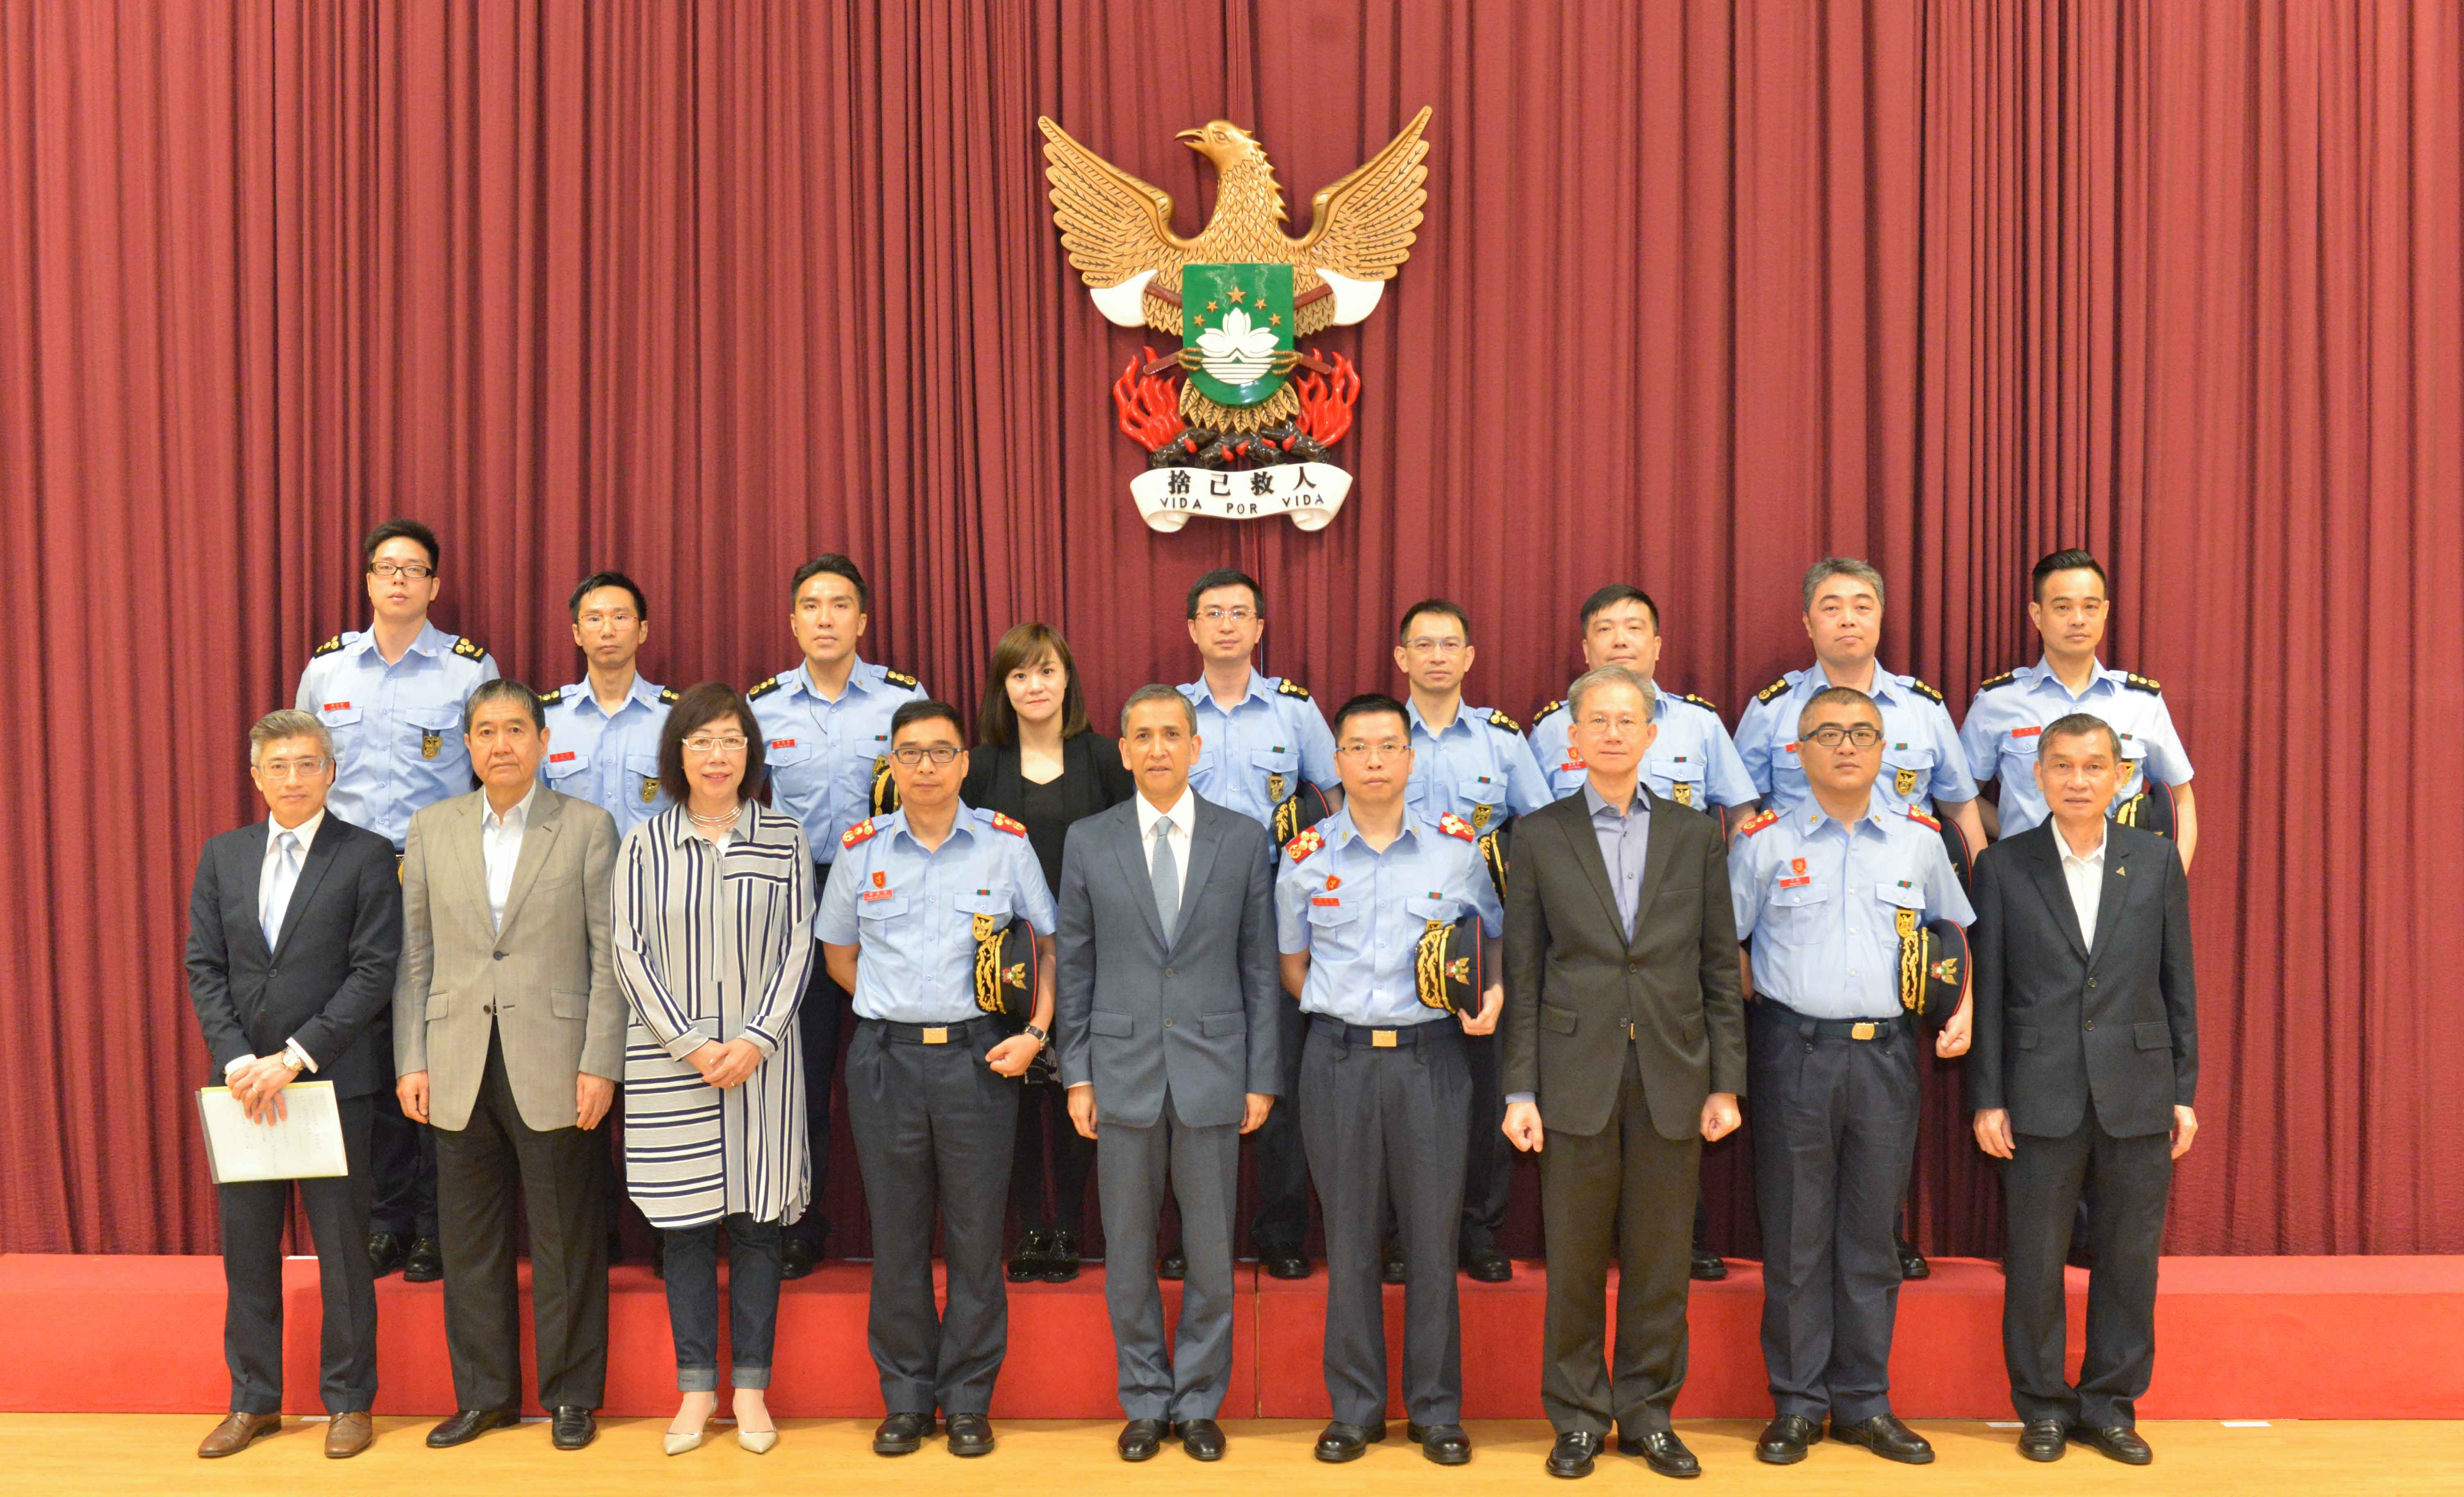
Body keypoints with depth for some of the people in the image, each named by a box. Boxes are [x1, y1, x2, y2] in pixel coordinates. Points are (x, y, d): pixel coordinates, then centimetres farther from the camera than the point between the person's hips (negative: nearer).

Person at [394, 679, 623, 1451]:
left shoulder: (588, 828, 0)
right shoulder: (432, 828, 9)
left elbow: (609, 955, -3)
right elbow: (413, 956, 9)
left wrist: (600, 1064, -8)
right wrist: (410, 1061, 3)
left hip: (553, 1068, -3)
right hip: (460, 1068, 3)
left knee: (565, 1239, 5)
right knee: (470, 1239, 10)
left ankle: (571, 1394, 19)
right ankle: (484, 1393, 25)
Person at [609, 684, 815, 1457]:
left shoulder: (784, 838, 4)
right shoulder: (645, 844, 3)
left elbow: (798, 946, 2)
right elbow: (630, 952, 0)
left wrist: (756, 1039, -9)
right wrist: (691, 1044, -8)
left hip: (763, 1061, 0)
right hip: (669, 1062, 0)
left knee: (756, 1222, 4)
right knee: (685, 1225, 5)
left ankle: (751, 1388, 14)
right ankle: (696, 1387, 16)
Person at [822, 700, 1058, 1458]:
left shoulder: (1006, 842, 1)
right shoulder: (863, 848, 5)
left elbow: (1050, 942, 5)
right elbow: (838, 954, 17)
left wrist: (1035, 1032, -6)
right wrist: (897, 1011, 7)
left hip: (979, 1055, -1)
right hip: (885, 1060, 1)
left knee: (977, 1235, 4)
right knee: (896, 1234, 8)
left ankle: (969, 1401, 17)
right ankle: (905, 1398, 21)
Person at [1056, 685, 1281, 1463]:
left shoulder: (1244, 839, 2)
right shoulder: (1088, 841, 3)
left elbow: (1260, 965, 3)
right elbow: (1074, 966, 5)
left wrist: (1263, 1076, 0)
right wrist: (1077, 1074, 1)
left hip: (1213, 1070, 0)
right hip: (1123, 1072, 1)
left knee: (1211, 1252, 7)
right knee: (1128, 1253, 9)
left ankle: (1199, 1403, 24)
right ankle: (1145, 1403, 25)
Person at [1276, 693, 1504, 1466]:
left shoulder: (1458, 846, 2)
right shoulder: (1305, 856, 4)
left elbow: (1496, 938, 14)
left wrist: (1493, 994, -4)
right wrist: (1340, 1015, 5)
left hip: (1430, 1055, 0)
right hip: (1337, 1060, 1)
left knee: (1433, 1236, 4)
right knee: (1348, 1237, 7)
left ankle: (1436, 1410, 18)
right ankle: (1355, 1409, 20)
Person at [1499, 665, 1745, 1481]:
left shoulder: (1696, 835, 7)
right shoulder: (1539, 836, 4)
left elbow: (1720, 966, 7)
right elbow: (1522, 974, 2)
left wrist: (1725, 1082, 2)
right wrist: (1520, 1090, -3)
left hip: (1672, 1078, 1)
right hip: (1577, 1075, -1)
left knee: (1660, 1261, 8)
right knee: (1575, 1260, 6)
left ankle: (1648, 1414, 23)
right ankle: (1578, 1417, 20)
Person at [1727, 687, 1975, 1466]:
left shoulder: (1919, 839, 8)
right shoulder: (1765, 841, 0)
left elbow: (1955, 927, 20)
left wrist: (1962, 1009, 9)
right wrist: (1757, 1009, -5)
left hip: (1886, 1056, 2)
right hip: (1793, 1053, -2)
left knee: (1872, 1234, 9)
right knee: (1795, 1234, 4)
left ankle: (1865, 1403, 21)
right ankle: (1796, 1403, 16)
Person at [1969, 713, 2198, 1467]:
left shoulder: (2157, 860, 5)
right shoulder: (2002, 866, 1)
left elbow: (2179, 982, 7)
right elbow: (1987, 990, 0)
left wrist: (2184, 1091, 4)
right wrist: (1987, 1098, -3)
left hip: (2138, 1097, 1)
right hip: (2041, 1099, -1)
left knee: (2130, 1257, 9)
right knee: (2034, 1261, 5)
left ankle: (2109, 1402, 24)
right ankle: (2043, 1405, 21)